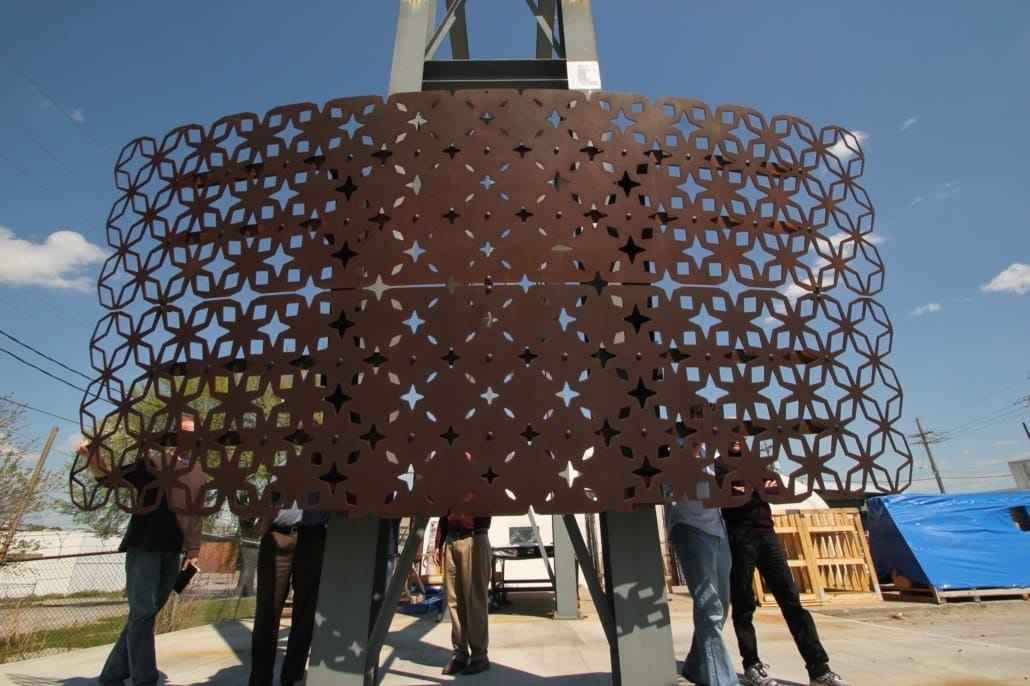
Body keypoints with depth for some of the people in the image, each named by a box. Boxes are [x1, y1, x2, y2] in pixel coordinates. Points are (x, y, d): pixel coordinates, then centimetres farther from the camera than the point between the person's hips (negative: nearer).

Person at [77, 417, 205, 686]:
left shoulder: (198, 474, 15)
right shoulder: (152, 463, 2)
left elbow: (197, 515, 15)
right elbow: (110, 477, 0)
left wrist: (193, 549, 8)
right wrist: (92, 457, -19)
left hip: (174, 552, 5)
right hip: (144, 546, -5)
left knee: (146, 613, 10)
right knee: (142, 612, -5)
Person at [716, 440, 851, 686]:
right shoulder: (718, 464, 4)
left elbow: (780, 489, 10)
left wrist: (753, 490, -6)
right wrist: (761, 489, -5)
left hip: (767, 534, 5)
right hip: (740, 537, -5)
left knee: (792, 601, 3)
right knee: (744, 605, 2)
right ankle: (752, 666, 13)